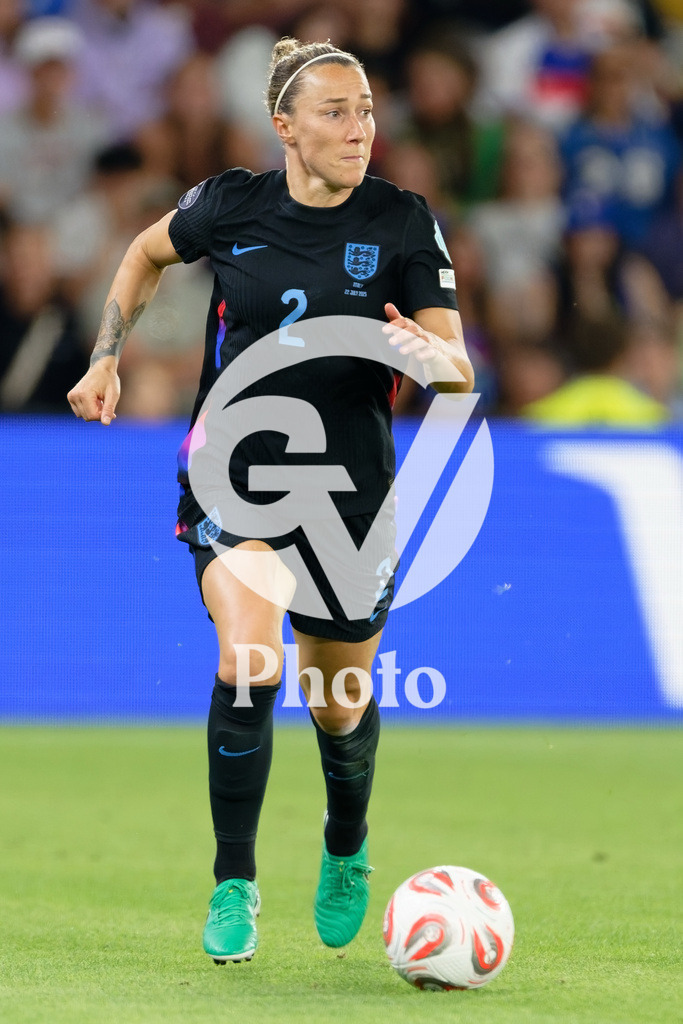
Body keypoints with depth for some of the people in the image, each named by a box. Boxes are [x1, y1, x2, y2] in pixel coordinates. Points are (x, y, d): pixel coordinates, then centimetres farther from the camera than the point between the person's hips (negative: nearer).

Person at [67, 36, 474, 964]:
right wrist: (106, 360, 12)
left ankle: (346, 850, 47)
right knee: (249, 664, -25)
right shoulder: (231, 206, -5)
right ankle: (234, 887, -10)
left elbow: (460, 370, -10)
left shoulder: (403, 223, -7)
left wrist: (433, 357, -32)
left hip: (350, 490, 1)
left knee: (340, 703, 13)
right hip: (233, 475, -1)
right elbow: (146, 254, 18)